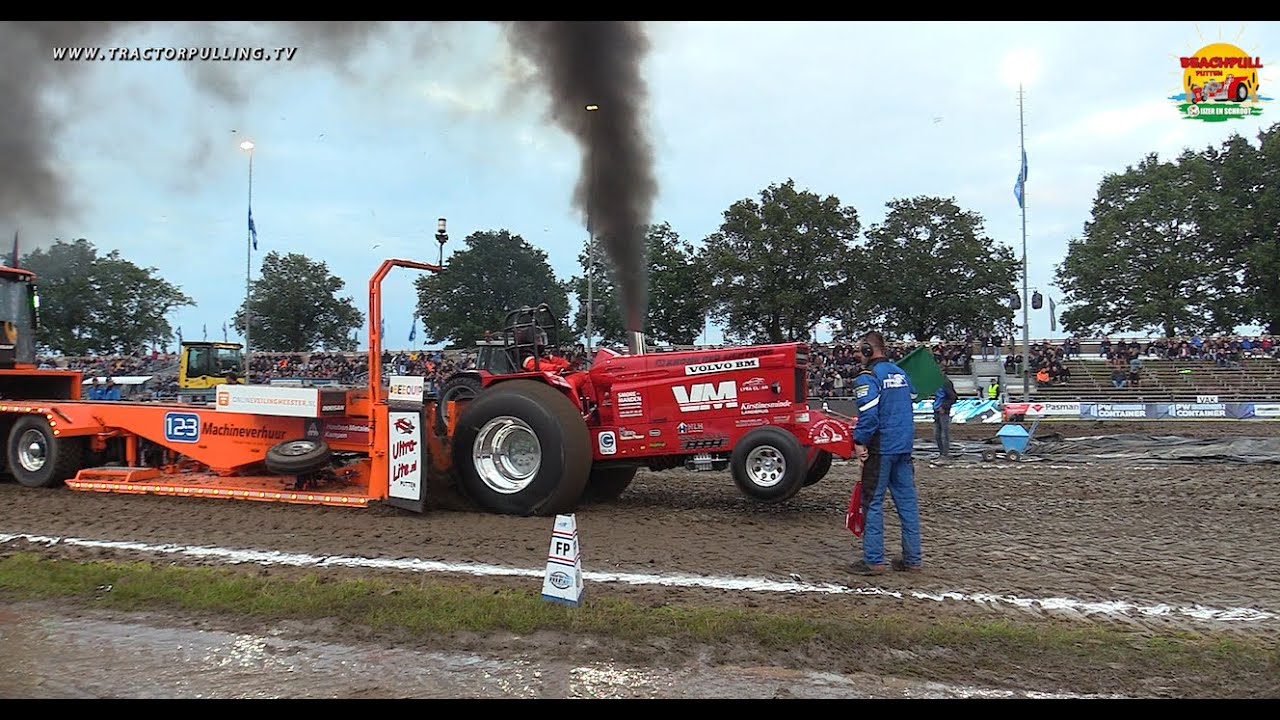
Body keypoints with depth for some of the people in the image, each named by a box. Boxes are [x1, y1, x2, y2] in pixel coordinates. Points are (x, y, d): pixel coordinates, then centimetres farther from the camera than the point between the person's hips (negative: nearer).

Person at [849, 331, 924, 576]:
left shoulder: (867, 377, -12)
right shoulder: (900, 373, 13)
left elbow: (868, 413, -21)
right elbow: (912, 400, 20)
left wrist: (860, 441, -13)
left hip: (881, 448, -7)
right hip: (904, 446, 7)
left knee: (872, 502, 0)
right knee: (907, 500, 10)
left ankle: (874, 560, 2)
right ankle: (913, 558, 15)